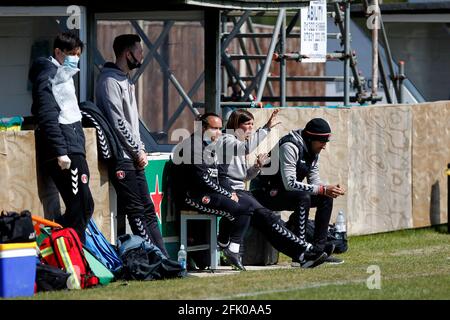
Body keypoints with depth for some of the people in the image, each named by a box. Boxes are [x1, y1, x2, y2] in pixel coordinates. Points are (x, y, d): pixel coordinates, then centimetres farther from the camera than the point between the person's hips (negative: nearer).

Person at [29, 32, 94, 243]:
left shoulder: (64, 76, 23)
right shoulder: (48, 76, -8)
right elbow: (48, 117, -17)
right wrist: (61, 151, -23)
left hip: (73, 149, 10)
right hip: (63, 150, -10)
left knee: (82, 207, 6)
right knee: (82, 205, -14)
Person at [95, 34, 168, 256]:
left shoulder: (126, 81, 19)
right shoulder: (109, 81, -12)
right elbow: (117, 122, -17)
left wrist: (140, 149, 10)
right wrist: (138, 151, -11)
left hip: (133, 157, 10)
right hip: (120, 157, -10)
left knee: (148, 210, 8)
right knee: (136, 211, -8)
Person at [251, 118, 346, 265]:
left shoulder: (312, 151, 6)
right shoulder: (290, 147, -24)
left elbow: (314, 181, 8)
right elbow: (289, 183, -32)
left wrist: (330, 190, -14)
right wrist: (323, 189, -32)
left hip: (285, 192, 10)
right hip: (265, 194, -10)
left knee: (326, 198, 1)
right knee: (303, 197, -33)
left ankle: (319, 248, -2)